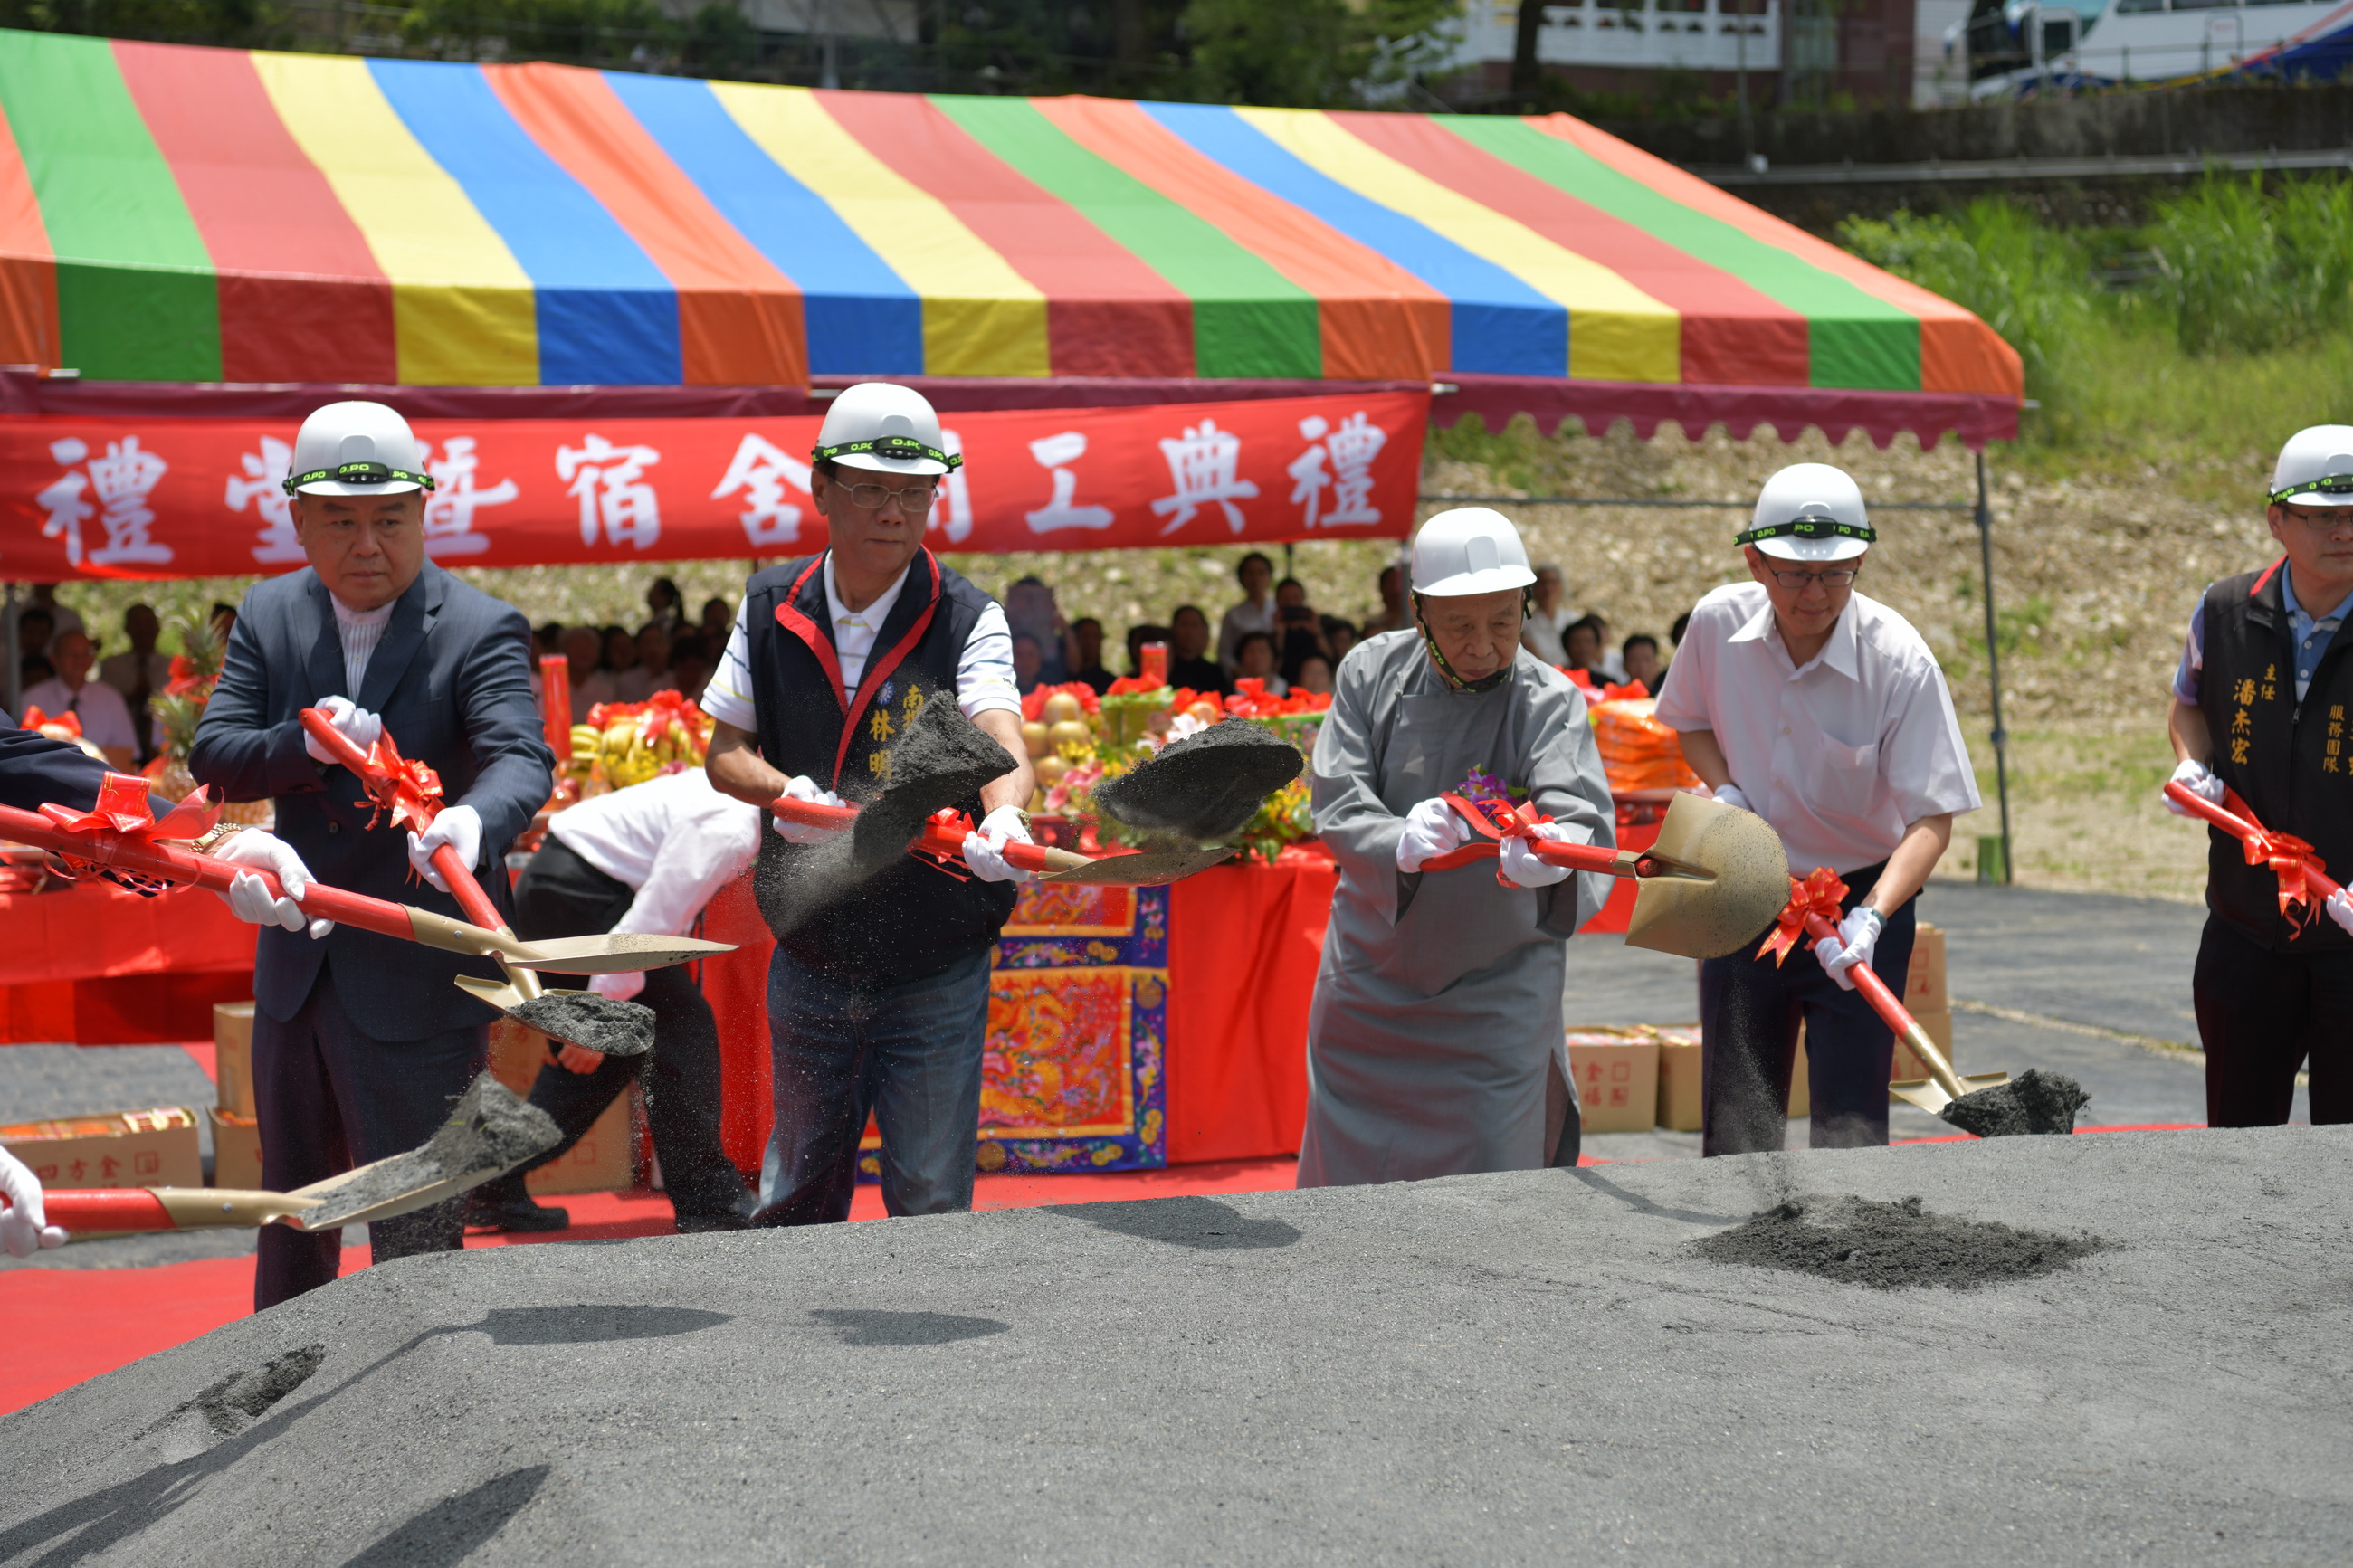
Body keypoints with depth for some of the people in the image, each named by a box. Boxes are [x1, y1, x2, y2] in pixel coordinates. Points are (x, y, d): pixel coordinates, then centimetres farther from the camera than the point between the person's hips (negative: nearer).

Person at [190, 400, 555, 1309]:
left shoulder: (481, 631, -12)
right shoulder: (269, 617, 4)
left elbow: (521, 756, -27)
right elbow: (210, 755, -2)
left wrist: (475, 817, -50)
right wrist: (304, 745, -23)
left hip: (417, 973, -6)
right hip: (295, 963, 6)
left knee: (414, 1224, -2)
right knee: (291, 1199, 22)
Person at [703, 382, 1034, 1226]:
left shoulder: (967, 619, -9)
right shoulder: (771, 609, 1)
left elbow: (1000, 739, -26)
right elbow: (724, 752, 7)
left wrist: (1003, 817, -49)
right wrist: (785, 789, -16)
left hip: (936, 969, -3)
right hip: (809, 959, 3)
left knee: (931, 1203, 0)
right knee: (797, 1191, 14)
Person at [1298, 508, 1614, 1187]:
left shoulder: (1549, 703, -13)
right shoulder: (1372, 672, -6)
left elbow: (1585, 821, -29)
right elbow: (1336, 803, -13)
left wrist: (1554, 854, -54)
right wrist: (1399, 843, -35)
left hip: (1497, 997, -2)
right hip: (1372, 977, 2)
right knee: (1345, 1184, 11)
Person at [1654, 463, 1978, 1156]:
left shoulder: (1901, 660, -21)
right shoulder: (1718, 622, -10)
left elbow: (1932, 816, -21)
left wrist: (1871, 917, -35)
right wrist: (1725, 791, -7)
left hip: (1860, 897, -3)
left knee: (1850, 1131, -8)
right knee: (1735, 1131, 6)